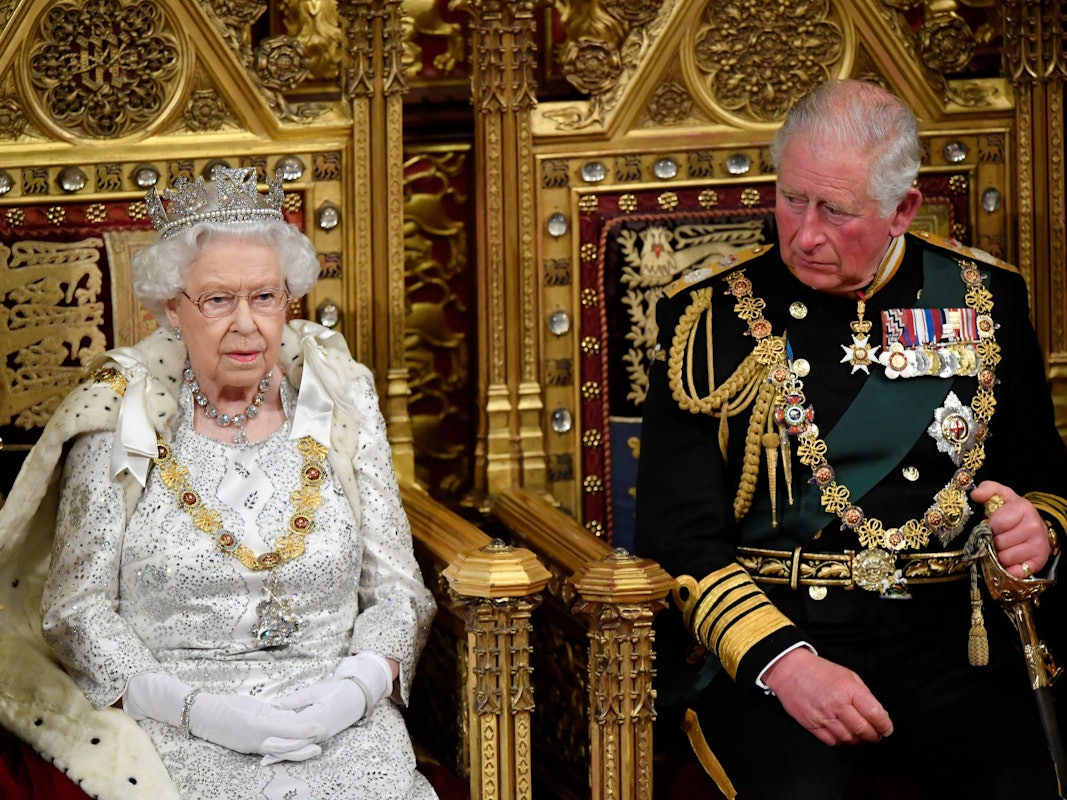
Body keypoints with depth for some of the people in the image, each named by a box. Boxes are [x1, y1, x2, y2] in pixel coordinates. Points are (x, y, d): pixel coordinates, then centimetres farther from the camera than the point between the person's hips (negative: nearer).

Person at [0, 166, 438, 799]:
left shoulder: (341, 412, 8)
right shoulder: (122, 423, 2)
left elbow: (399, 591, 11)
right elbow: (75, 610, 0)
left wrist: (356, 689, -10)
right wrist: (197, 710, -14)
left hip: (340, 726, 2)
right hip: (174, 732, -2)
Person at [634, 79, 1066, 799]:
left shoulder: (983, 298, 12)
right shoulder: (712, 315, 4)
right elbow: (678, 535, -2)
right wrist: (782, 661, -17)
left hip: (949, 634, 2)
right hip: (767, 629, -2)